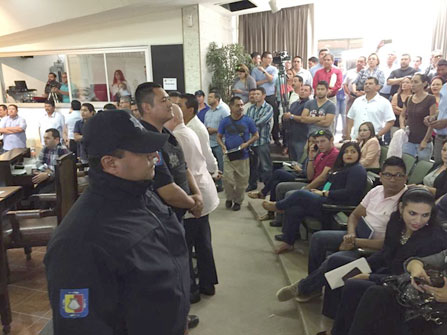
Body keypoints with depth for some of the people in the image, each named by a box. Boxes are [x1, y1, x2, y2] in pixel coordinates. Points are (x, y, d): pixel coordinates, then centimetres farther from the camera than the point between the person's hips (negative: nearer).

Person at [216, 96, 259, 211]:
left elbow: (256, 135, 5)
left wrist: (247, 143, -13)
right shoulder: (225, 121, 0)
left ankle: (238, 201, 28)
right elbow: (219, 137, 8)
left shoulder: (248, 121, -1)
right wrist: (223, 146, -12)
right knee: (227, 179, -9)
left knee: (242, 182, 7)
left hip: (243, 156, 0)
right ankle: (229, 198, 17)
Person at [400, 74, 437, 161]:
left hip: (423, 143, -4)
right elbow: (402, 115, 21)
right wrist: (402, 127, 2)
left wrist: (425, 140, -11)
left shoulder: (430, 99, -8)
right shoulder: (408, 99, 7)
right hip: (408, 141, 4)